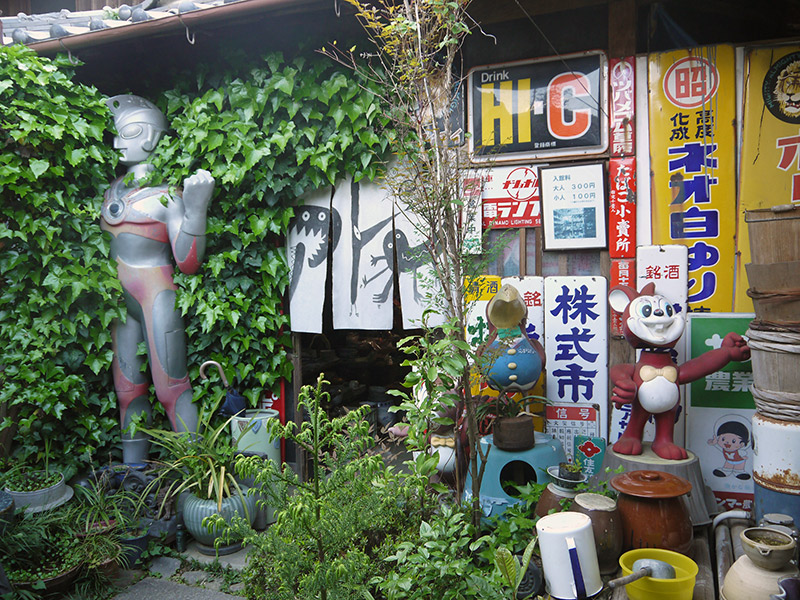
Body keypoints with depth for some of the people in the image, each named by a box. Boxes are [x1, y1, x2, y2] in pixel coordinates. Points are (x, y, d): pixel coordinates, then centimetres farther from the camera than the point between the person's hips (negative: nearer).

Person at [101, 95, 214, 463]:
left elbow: (189, 263, -14)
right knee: (128, 390, 9)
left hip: (156, 295, -7)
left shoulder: (167, 194, -6)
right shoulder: (114, 189, 13)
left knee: (171, 387, -7)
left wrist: (195, 210, -22)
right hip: (120, 298, 7)